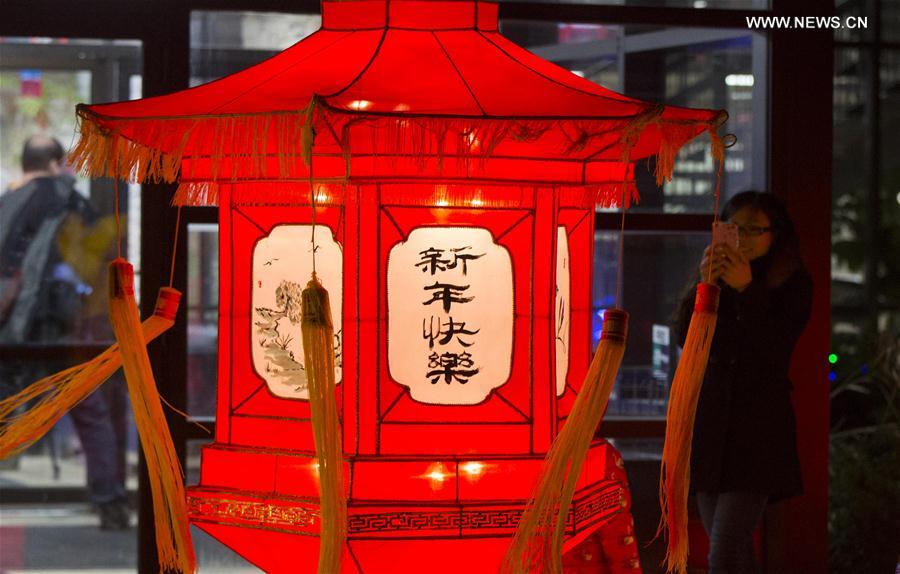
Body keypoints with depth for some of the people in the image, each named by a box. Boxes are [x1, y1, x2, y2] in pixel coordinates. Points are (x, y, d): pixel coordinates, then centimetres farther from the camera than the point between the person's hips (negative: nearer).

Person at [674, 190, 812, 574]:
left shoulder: (792, 284, 0)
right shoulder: (715, 279, 11)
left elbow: (775, 351, -12)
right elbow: (686, 337, -1)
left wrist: (747, 290, -20)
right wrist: (705, 286, -16)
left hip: (757, 430, -5)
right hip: (708, 425, 5)